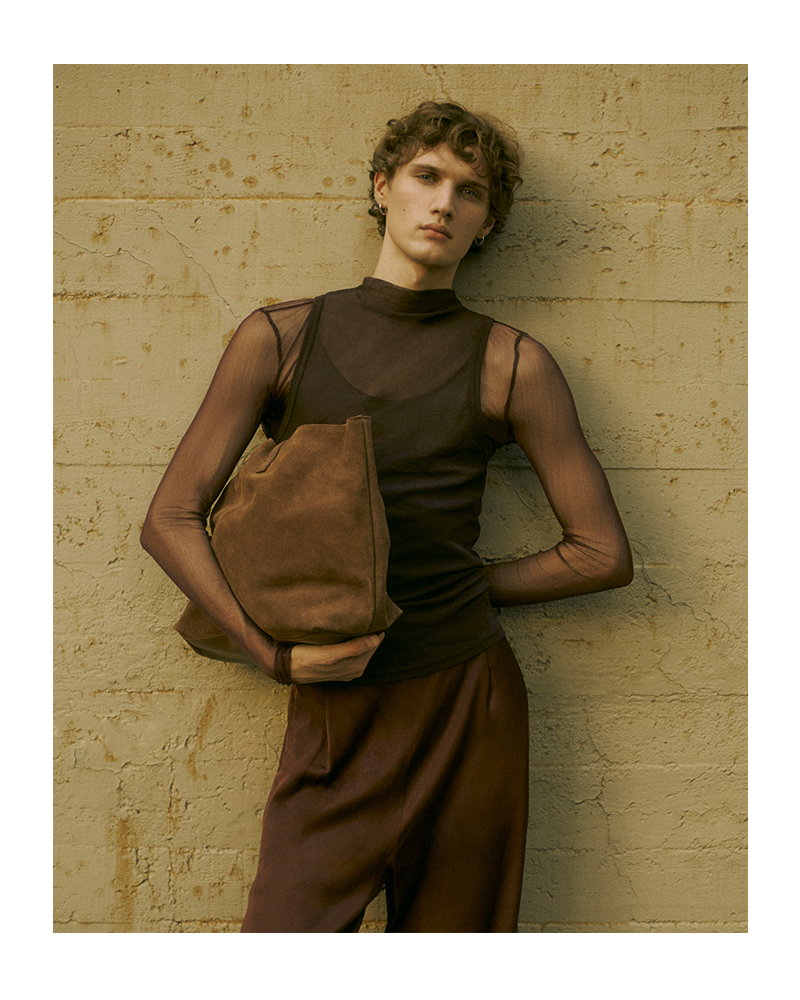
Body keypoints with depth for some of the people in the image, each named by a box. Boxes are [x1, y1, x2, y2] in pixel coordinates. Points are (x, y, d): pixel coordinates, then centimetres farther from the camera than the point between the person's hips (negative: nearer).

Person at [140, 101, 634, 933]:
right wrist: (272, 649, -10)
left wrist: (464, 586, 1)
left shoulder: (509, 363, 0)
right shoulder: (281, 337, 2)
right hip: (332, 713, 0)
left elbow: (604, 554, 4)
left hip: (468, 707, 1)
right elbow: (170, 521, 0)